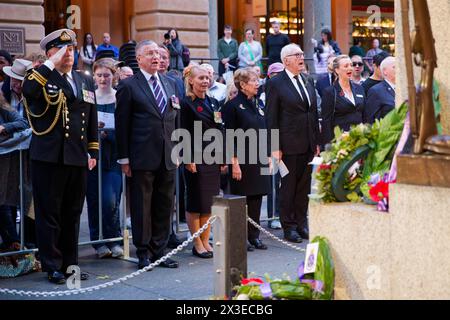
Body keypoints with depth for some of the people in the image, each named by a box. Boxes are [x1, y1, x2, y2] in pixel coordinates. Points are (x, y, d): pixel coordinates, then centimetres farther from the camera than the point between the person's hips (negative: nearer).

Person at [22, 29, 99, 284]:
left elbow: (92, 120, 18)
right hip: (49, 158, -5)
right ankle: (52, 266, 10)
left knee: (72, 215, 12)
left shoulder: (86, 81, 15)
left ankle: (70, 264, 21)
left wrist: (93, 153, 13)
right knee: (49, 214, 2)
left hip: (78, 158, 5)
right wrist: (51, 64, -20)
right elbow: (28, 90, -27)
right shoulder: (41, 77, -1)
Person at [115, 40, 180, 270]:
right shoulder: (128, 86, -2)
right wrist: (124, 159, -8)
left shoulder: (170, 84, 14)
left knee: (165, 205, 9)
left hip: (167, 157, 5)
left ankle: (159, 250, 19)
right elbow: (122, 124, -4)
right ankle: (144, 253, 12)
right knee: (142, 206, 2)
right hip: (142, 157, -5)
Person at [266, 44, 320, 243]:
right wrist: (275, 147, -12)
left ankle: (301, 224, 20)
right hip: (289, 144, -6)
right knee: (288, 186, 2)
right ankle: (289, 227, 10)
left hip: (308, 145, 6)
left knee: (304, 186, 11)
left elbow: (314, 113, 16)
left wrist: (317, 142, 12)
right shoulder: (276, 83, -6)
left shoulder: (308, 82, 13)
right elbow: (272, 118, -8)